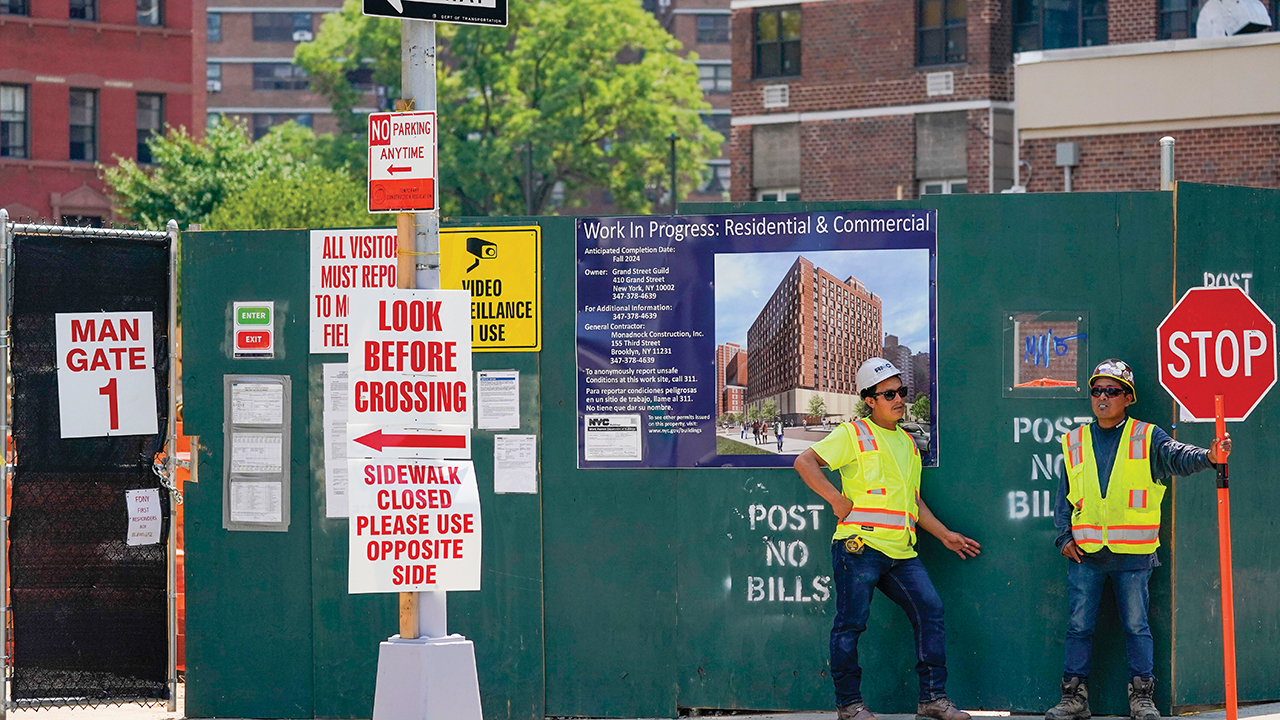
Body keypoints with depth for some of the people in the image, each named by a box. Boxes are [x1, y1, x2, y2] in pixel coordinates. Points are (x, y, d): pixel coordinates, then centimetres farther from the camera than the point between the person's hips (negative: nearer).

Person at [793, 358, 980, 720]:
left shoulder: (906, 443, 22)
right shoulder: (854, 435, 0)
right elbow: (804, 462, -8)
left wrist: (944, 535, 24)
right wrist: (836, 499, -13)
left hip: (900, 552, 7)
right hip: (860, 545, -7)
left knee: (929, 609, -2)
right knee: (851, 623, -4)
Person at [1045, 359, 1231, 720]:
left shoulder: (1147, 439, 2)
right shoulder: (1075, 443, 11)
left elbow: (1177, 457, -15)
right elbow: (1064, 497, 14)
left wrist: (1207, 457, -36)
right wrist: (1064, 538, 4)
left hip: (1132, 554, -2)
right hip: (1084, 554, 2)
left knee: (1136, 625, 2)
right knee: (1079, 625, 4)